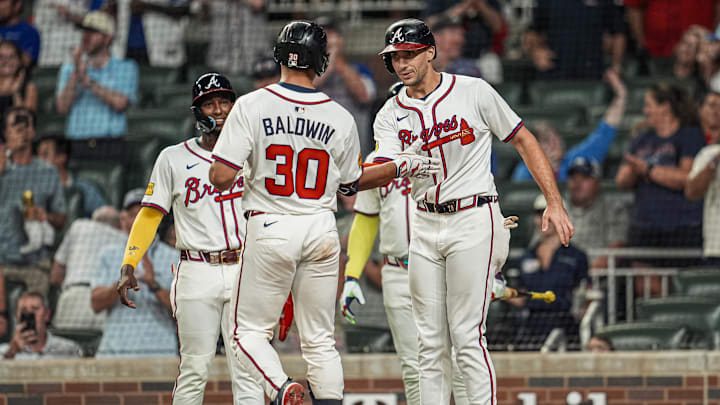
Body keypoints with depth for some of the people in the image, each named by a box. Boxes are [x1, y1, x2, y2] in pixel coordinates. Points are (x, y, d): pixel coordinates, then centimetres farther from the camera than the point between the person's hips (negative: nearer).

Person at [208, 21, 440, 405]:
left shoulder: (251, 106, -9)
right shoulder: (340, 119, -1)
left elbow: (221, 176, -13)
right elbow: (350, 183, 13)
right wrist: (402, 166, 25)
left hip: (270, 229, -3)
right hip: (322, 231, 3)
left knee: (250, 331, 6)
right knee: (319, 340, 11)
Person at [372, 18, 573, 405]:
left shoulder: (474, 92, -5)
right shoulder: (390, 116, 5)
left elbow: (524, 141, 1)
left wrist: (554, 203, -6)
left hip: (473, 220, -5)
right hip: (424, 225, 5)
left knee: (467, 337, -12)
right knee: (430, 342, 6)